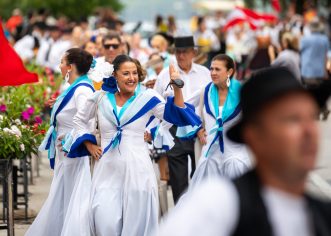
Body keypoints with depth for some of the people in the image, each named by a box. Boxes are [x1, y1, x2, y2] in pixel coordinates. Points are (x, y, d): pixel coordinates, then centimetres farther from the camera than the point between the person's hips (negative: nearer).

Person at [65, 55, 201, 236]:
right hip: (107, 168, 1)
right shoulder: (101, 97, 7)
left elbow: (176, 115, -8)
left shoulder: (147, 98, 1)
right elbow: (79, 120, 21)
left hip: (137, 168, -1)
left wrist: (177, 87, -19)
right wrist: (89, 145, 10)